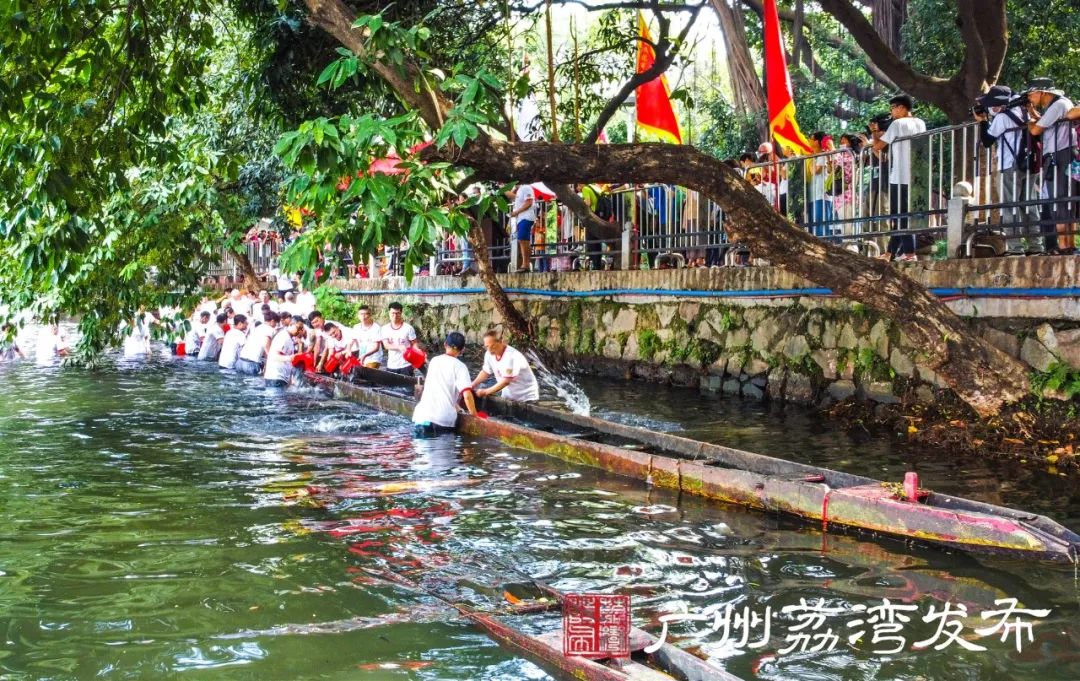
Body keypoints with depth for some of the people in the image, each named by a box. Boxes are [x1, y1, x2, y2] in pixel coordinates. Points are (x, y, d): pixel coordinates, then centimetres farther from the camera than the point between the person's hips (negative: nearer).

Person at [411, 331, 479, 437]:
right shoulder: (459, 366, 1)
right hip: (444, 419, -3)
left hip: (421, 416, 4)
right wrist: (474, 416, 2)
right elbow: (467, 396, -11)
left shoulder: (434, 361, 17)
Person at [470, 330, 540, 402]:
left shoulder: (512, 356, -28)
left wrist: (485, 392, -26)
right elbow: (486, 372, 11)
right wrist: (472, 386, -2)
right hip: (508, 396, 7)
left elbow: (506, 381, -29)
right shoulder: (489, 354, -4)